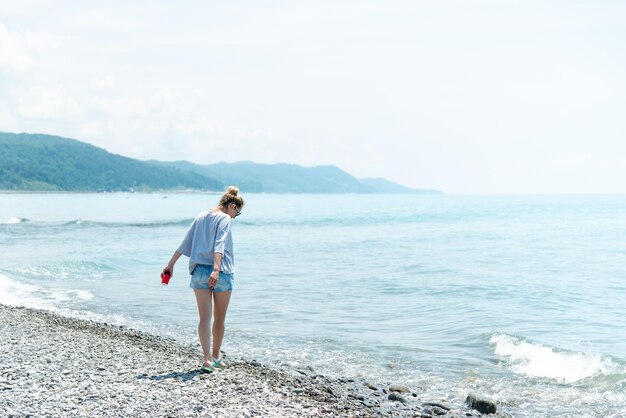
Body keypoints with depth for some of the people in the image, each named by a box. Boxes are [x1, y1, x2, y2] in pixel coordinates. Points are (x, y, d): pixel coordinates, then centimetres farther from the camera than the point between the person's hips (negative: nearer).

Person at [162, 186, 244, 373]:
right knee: (219, 319, 12)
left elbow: (184, 243, 16)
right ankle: (215, 356, 22)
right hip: (221, 273, -5)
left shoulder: (201, 217, 15)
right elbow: (219, 246, -20)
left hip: (199, 271, 5)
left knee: (204, 318, -1)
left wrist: (170, 265, 20)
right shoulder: (225, 219, -5)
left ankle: (207, 359, -12)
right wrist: (216, 269, -31)